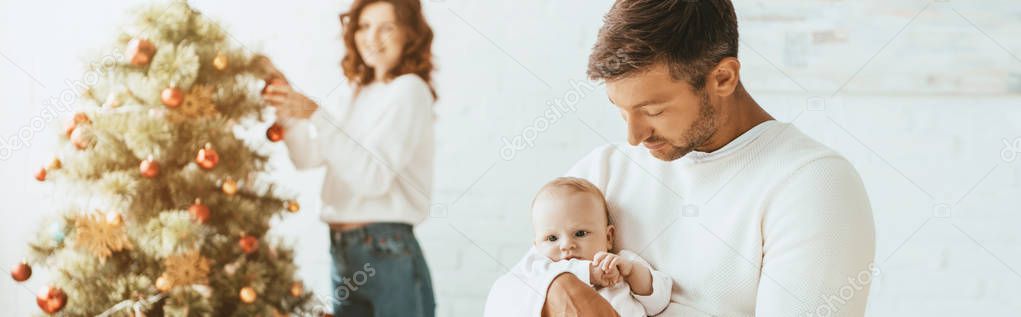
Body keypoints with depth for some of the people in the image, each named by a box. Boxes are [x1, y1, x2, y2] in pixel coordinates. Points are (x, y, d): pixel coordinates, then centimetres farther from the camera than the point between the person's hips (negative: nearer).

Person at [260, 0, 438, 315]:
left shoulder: (409, 89, -8)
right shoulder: (363, 93, 17)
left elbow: (374, 176, -19)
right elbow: (309, 157, 17)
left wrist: (316, 116, -23)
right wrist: (288, 110, 2)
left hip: (388, 252, -8)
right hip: (344, 251, 8)